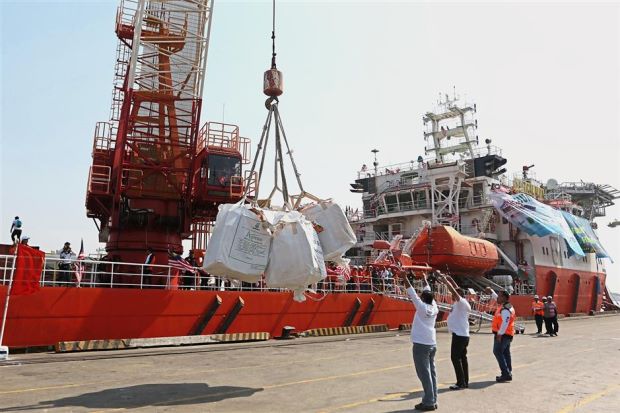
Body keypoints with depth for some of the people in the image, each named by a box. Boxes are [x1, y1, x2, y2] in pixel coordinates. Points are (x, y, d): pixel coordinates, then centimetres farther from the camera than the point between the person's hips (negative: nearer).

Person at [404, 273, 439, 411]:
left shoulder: (422, 307, -11)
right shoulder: (434, 307, 4)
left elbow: (412, 293, -10)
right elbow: (428, 292, 17)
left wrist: (404, 277, -5)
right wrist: (425, 279, 30)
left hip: (421, 344, -7)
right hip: (432, 344, 7)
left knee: (424, 374, -4)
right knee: (431, 373, 10)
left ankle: (428, 402, -2)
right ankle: (433, 401, 15)